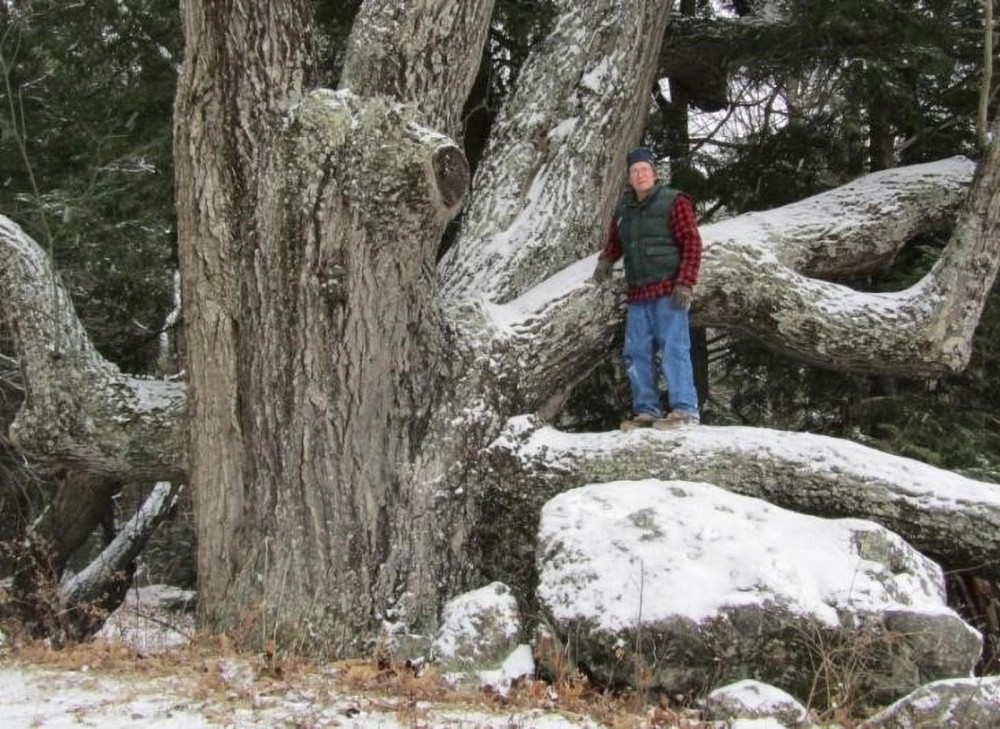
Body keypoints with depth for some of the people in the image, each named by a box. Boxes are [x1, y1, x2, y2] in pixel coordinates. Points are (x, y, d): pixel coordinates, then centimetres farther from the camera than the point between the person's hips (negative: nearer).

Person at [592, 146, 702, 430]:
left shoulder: (673, 202, -3)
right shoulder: (624, 209, 15)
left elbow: (692, 243, -8)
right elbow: (614, 240, 29)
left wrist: (685, 284, -17)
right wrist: (605, 260, 6)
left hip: (668, 292, -7)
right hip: (637, 294, 7)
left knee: (673, 348, -12)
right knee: (637, 353, 4)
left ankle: (685, 410, -12)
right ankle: (646, 410, 10)